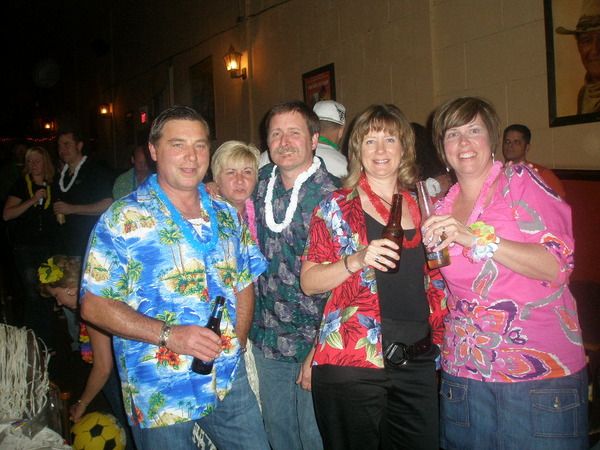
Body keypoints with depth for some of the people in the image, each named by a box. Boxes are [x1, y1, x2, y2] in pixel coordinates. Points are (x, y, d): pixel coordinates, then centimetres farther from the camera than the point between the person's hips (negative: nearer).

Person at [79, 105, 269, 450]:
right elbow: (94, 305, -11)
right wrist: (168, 335, -21)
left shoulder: (226, 214, 8)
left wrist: (238, 340, 0)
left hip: (230, 381, 5)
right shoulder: (124, 219, -8)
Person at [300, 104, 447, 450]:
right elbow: (309, 282, -5)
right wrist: (357, 260, -19)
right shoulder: (338, 207, 0)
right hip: (350, 363, -3)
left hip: (417, 362, 4)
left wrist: (437, 346, 12)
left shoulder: (422, 204, 11)